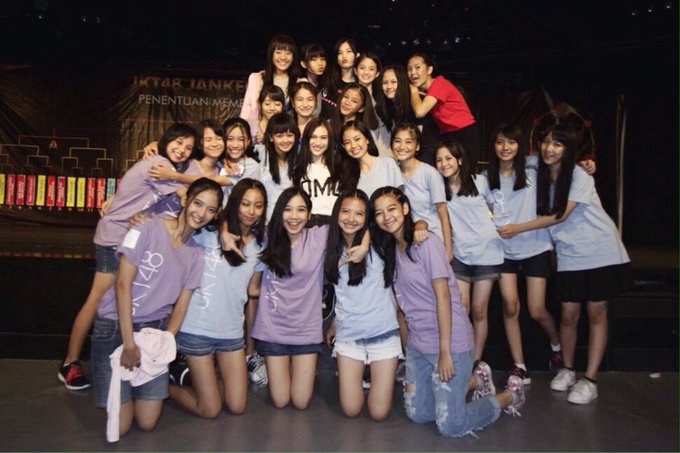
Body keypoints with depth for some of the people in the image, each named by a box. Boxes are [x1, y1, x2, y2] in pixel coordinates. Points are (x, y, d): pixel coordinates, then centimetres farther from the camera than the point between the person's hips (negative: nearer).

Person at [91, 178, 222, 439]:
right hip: (116, 327, -4)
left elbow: (181, 305, 4)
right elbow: (122, 285, -15)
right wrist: (129, 344, -15)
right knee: (119, 427, -2)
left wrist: (164, 344, -9)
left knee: (147, 423, 2)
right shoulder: (148, 230, -12)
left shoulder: (195, 254, 4)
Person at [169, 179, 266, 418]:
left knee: (237, 407, 6)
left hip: (232, 331, 5)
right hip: (198, 328, -4)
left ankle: (199, 375, 31)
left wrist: (251, 342, 13)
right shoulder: (209, 231, -8)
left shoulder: (260, 245, 5)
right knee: (210, 410, 3)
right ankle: (169, 383, 29)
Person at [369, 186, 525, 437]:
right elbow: (404, 303, 7)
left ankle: (510, 394, 20)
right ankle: (476, 380, 31)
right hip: (417, 344, 7)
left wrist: (444, 351, -18)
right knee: (417, 414, 12)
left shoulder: (427, 242, -15)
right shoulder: (389, 249, 6)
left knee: (450, 425, -5)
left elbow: (442, 295, -18)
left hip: (450, 341, -7)